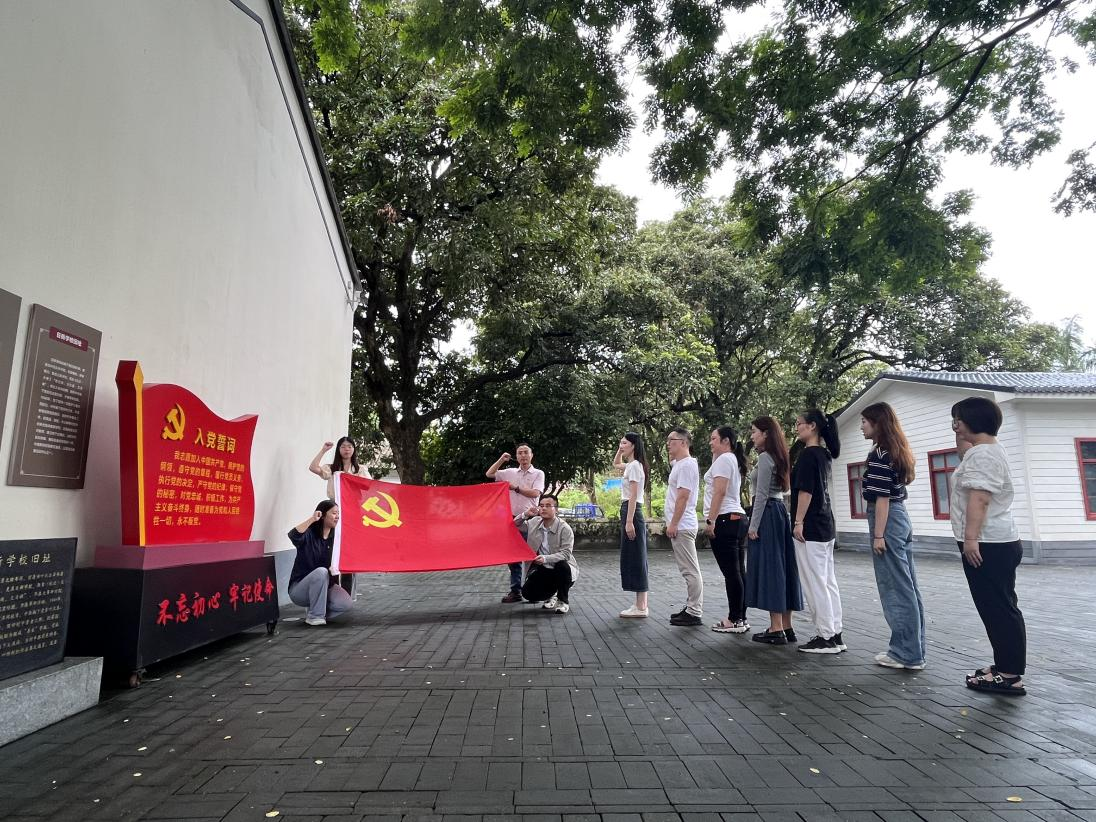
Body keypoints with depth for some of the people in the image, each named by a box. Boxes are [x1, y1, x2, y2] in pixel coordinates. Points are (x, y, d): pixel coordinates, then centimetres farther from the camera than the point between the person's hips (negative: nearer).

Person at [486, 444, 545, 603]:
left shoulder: (538, 473, 2)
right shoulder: (510, 472, 11)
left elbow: (535, 493, -10)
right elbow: (489, 474, 12)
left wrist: (516, 488, -9)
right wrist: (501, 459, 5)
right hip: (512, 519, 4)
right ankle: (515, 591, 14)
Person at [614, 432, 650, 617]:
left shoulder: (634, 465, -13)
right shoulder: (631, 465, 15)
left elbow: (633, 496, -19)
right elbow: (615, 464, 37)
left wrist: (629, 521, -22)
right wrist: (620, 451, 20)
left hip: (631, 512, -10)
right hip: (629, 512, 10)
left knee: (634, 560, -6)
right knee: (635, 560, 12)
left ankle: (640, 608, -1)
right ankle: (641, 604, 17)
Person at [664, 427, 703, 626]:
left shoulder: (687, 465, -14)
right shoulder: (678, 464, 17)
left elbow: (683, 497, -21)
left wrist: (673, 523, -21)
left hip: (682, 526, -11)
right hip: (680, 526, 11)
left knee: (690, 571, -6)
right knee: (689, 570, 14)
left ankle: (694, 613, -1)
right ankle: (691, 608, 22)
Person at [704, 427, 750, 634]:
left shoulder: (724, 459, -9)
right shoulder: (733, 460, 21)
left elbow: (719, 491, -18)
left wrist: (710, 520, -19)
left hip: (724, 520, -10)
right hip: (737, 518, 10)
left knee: (731, 572, -7)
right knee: (737, 572, 9)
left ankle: (735, 620, -3)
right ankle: (740, 618, 14)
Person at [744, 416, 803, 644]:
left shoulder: (765, 457, -12)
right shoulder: (777, 457, 16)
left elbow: (761, 495, -17)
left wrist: (753, 525, -15)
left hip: (767, 514, -10)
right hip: (779, 510, 10)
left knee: (768, 567, -6)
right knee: (781, 568, 10)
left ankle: (776, 629, -3)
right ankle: (786, 627, 15)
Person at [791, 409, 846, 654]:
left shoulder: (808, 453, -13)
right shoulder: (823, 453, 15)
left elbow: (805, 490, -18)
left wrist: (798, 522, -16)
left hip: (810, 527, -10)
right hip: (825, 526, 10)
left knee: (814, 584, -3)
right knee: (828, 581, 11)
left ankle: (826, 637, 2)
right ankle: (835, 635, 16)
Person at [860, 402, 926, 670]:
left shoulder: (879, 454, -14)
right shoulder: (897, 451, 14)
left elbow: (882, 497, -17)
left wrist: (878, 535, -16)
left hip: (887, 520, -10)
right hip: (901, 518, 10)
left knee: (895, 589, -3)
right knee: (908, 588, 12)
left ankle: (906, 654, 5)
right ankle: (913, 649, 20)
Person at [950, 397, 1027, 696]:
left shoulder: (982, 454, -16)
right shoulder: (986, 451, 18)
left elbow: (979, 498, -25)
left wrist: (971, 537, -27)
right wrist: (962, 445, 23)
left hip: (987, 545, -11)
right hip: (994, 543, 11)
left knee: (997, 609, -6)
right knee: (999, 608, 15)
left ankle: (1009, 676, 0)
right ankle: (1006, 666, 23)